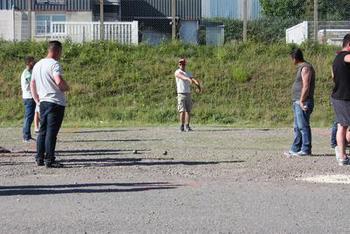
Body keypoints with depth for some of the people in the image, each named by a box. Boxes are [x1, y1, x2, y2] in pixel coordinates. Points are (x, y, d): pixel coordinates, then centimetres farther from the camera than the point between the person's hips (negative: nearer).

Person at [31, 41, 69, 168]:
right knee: (52, 132, -7)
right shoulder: (54, 64, -12)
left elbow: (32, 84, 21)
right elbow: (59, 81, -26)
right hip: (55, 102, -8)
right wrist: (66, 88, -6)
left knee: (42, 131, 14)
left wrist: (37, 100, 24)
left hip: (43, 102, 8)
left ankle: (39, 158, 17)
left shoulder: (38, 64, 15)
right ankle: (49, 160, -6)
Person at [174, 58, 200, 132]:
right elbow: (182, 77, -27)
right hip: (181, 94, -5)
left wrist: (198, 85, -26)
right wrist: (188, 79, -49)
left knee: (188, 111, 3)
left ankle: (187, 126, 8)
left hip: (188, 94, 5)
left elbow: (194, 80, -3)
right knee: (182, 111, -10)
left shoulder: (188, 73, 14)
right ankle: (182, 127, -4)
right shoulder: (177, 72, -3)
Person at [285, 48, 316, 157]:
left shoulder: (306, 68, -13)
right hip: (298, 102, 10)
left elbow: (306, 87, -20)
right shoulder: (301, 67, 18)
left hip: (303, 103, -10)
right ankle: (295, 149, 16)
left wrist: (301, 101, -20)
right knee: (297, 127, 12)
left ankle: (306, 149, -4)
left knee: (303, 126, -7)